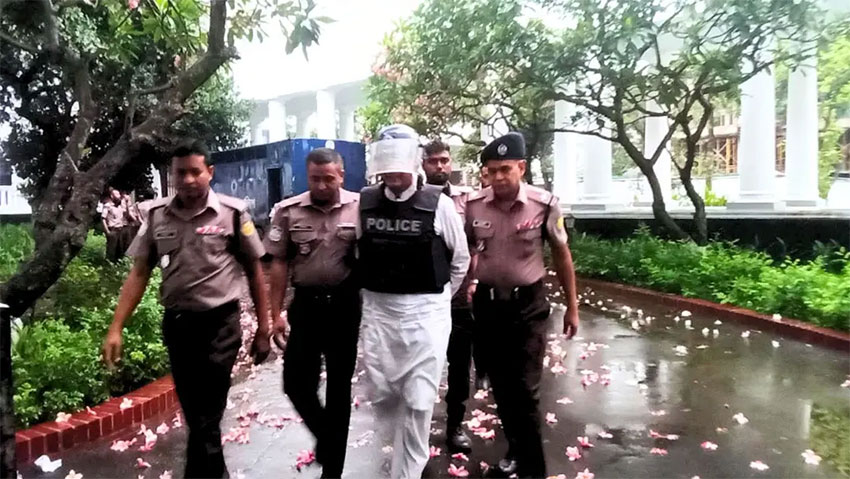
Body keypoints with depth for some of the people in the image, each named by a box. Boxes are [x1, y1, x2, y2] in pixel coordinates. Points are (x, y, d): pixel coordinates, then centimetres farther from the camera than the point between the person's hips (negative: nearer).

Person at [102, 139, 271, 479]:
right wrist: (116, 329, 0)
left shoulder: (232, 213, -8)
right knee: (193, 412, 18)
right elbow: (139, 274, 6)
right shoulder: (157, 215, 2)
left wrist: (263, 329, 0)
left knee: (206, 416, 1)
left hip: (219, 323, -4)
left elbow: (255, 272, -1)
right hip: (175, 323, 4)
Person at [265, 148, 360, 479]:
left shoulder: (360, 208, -6)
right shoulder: (288, 211, -2)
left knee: (339, 386, 10)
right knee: (295, 382, 3)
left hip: (345, 305, -1)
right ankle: (324, 434, 35)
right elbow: (280, 264, 3)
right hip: (306, 304, 1)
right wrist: (276, 313, 1)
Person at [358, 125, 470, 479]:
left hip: (426, 311, -3)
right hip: (377, 310, 4)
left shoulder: (438, 204, -9)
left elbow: (460, 260, 3)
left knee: (418, 401, 1)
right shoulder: (364, 202, -1)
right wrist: (376, 291, 12)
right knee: (382, 395, 13)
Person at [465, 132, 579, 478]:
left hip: (528, 304, -3)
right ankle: (516, 448, 40)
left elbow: (561, 255, 0)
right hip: (487, 302, 3)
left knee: (525, 390, 0)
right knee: (500, 386, 16)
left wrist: (572, 306, 4)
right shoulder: (473, 205, -8)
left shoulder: (544, 205, -13)